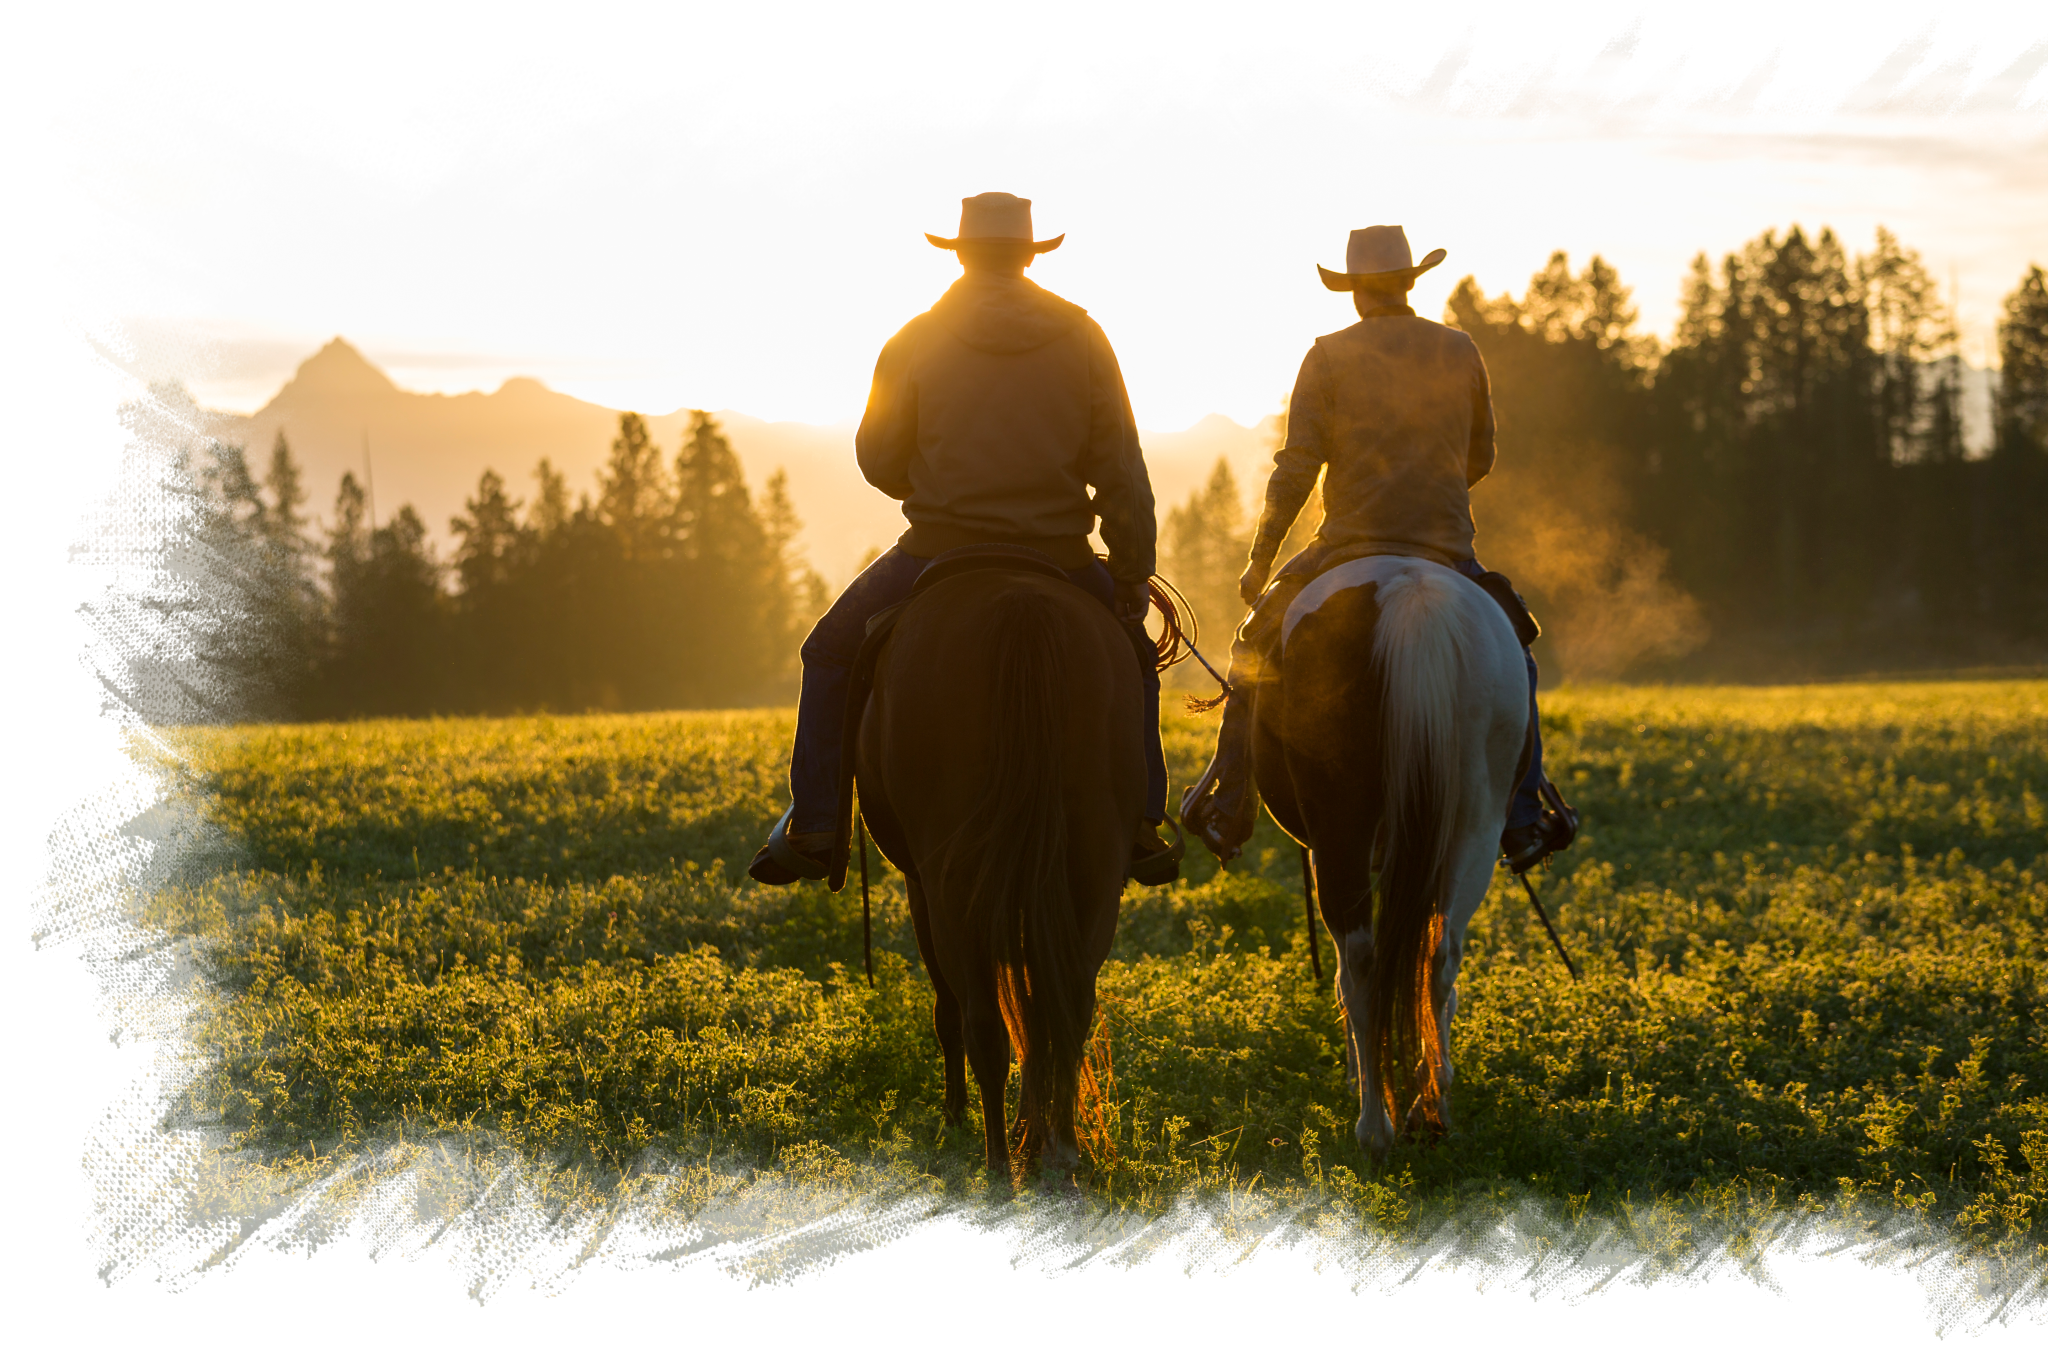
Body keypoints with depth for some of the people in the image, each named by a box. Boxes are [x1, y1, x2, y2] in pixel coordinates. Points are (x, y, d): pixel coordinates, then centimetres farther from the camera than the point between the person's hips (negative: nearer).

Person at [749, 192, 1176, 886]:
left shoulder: (915, 341, -2)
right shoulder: (1081, 336, 0)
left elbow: (878, 460, 4)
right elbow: (1122, 470, -1)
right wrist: (1134, 572, 4)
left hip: (939, 551, -1)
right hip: (1059, 558, 1)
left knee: (830, 653, 20)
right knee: (1129, 651, 28)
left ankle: (813, 824, 9)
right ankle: (1142, 822, 14)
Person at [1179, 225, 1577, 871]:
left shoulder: (1329, 356, -3)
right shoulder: (1461, 352, 6)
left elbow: (1296, 467, -6)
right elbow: (1480, 459, 14)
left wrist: (1260, 557, 2)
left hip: (1349, 547, -2)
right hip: (1447, 547, 2)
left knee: (1258, 641, 19)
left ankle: (1230, 802, 11)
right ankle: (1525, 811, 13)